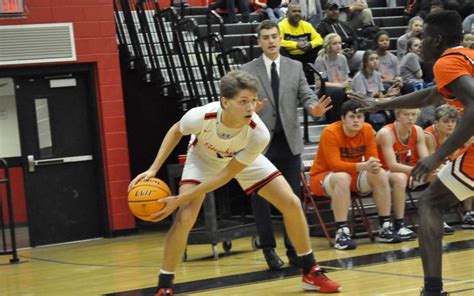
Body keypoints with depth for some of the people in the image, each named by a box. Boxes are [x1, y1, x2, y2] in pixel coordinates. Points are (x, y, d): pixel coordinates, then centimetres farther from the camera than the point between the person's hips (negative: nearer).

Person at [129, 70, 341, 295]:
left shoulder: (259, 134, -39)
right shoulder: (200, 117, -40)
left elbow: (227, 174, -30)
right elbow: (176, 131, -13)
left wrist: (179, 199, -33)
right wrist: (153, 169, -19)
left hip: (243, 161, 1)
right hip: (203, 158, -1)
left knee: (291, 204, -7)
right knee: (185, 216, -22)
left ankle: (311, 273, 12)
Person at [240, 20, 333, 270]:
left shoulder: (295, 67, 9)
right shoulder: (247, 71, 1)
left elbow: (306, 95, 2)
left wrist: (314, 108, -20)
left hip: (289, 141, 2)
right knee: (260, 198, 2)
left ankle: (294, 249, 12)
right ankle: (268, 249, 12)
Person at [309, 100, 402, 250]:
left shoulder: (367, 129, -7)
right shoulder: (330, 132, -22)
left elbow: (373, 157, -5)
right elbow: (335, 164, -29)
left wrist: (374, 164, -32)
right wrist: (363, 166, -41)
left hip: (353, 175, 5)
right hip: (322, 176, -5)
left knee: (380, 175, -20)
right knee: (343, 177, -38)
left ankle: (385, 228, -14)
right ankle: (341, 233, -39)